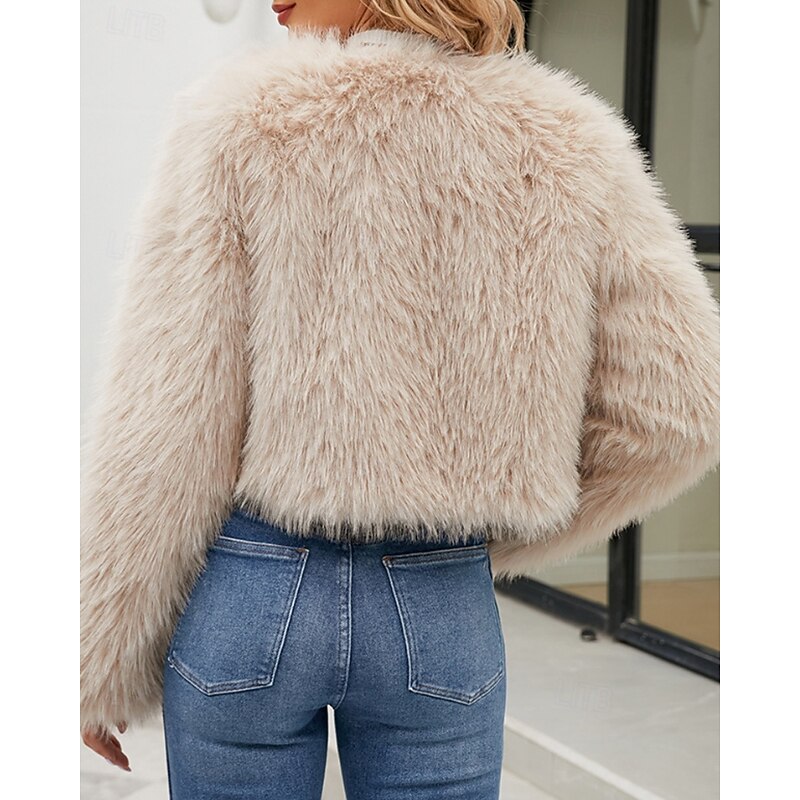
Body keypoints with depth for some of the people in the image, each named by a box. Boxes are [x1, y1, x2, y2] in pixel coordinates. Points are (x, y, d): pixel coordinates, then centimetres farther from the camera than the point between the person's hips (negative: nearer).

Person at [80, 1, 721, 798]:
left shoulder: (245, 123, -8)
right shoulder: (561, 149, -1)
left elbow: (167, 414, -9)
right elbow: (676, 412, -1)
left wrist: (99, 666, 1)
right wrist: (493, 542, 12)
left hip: (252, 600, -2)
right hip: (443, 619, 2)